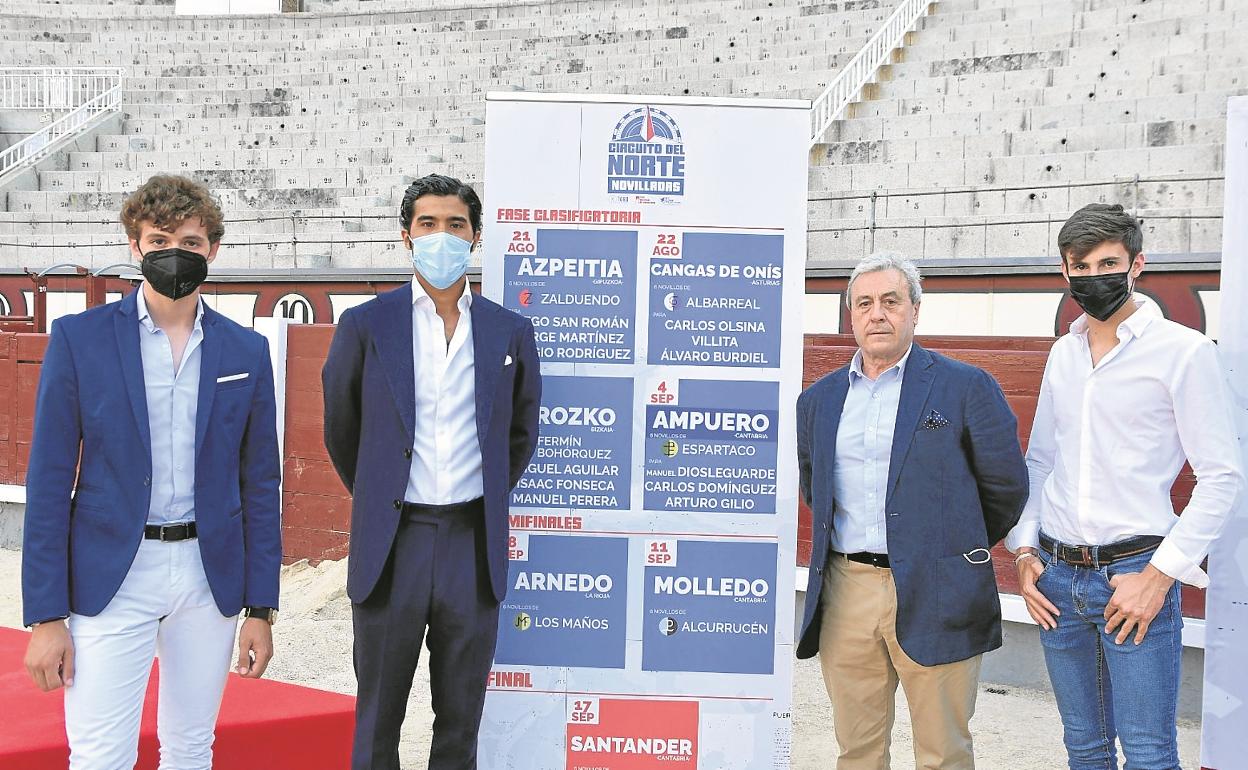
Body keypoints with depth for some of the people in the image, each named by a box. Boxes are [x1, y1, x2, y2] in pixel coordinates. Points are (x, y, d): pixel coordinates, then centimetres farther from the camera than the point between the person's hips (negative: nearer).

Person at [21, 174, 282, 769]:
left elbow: (259, 485, 7)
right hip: (111, 578, -2)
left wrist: (261, 608, 4)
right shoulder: (78, 339, -2)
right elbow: (49, 483, -2)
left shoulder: (246, 351, 4)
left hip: (210, 577, 2)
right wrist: (45, 616, -6)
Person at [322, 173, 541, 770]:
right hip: (391, 543, -1)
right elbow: (340, 429, 11)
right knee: (378, 717, 10)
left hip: (474, 545, 1)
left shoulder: (511, 331, 4)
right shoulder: (365, 325, 0)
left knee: (461, 717, 13)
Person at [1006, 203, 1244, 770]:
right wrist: (1025, 552, 6)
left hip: (1134, 573, -5)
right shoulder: (1063, 353, 11)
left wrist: (1160, 574, -14)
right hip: (1057, 575, 5)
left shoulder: (1183, 351, -6)